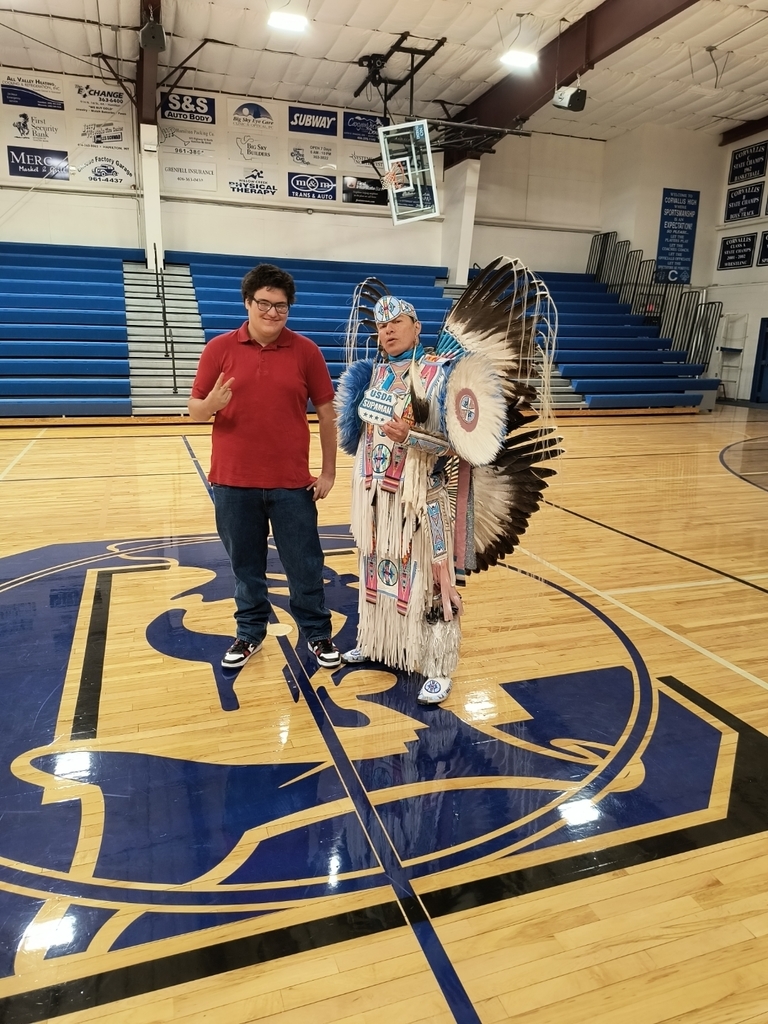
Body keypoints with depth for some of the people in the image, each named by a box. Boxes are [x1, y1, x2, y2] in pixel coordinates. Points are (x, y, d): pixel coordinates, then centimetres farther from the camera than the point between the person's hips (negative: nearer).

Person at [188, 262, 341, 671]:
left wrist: (328, 471, 0)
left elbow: (326, 412, 3)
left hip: (292, 481, 0)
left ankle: (318, 634, 27)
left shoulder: (305, 350, 0)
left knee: (304, 565, 9)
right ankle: (250, 632, 32)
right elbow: (194, 410, 3)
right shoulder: (219, 349, -1)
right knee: (246, 565, 14)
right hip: (233, 481, 1)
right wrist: (211, 404, -22)